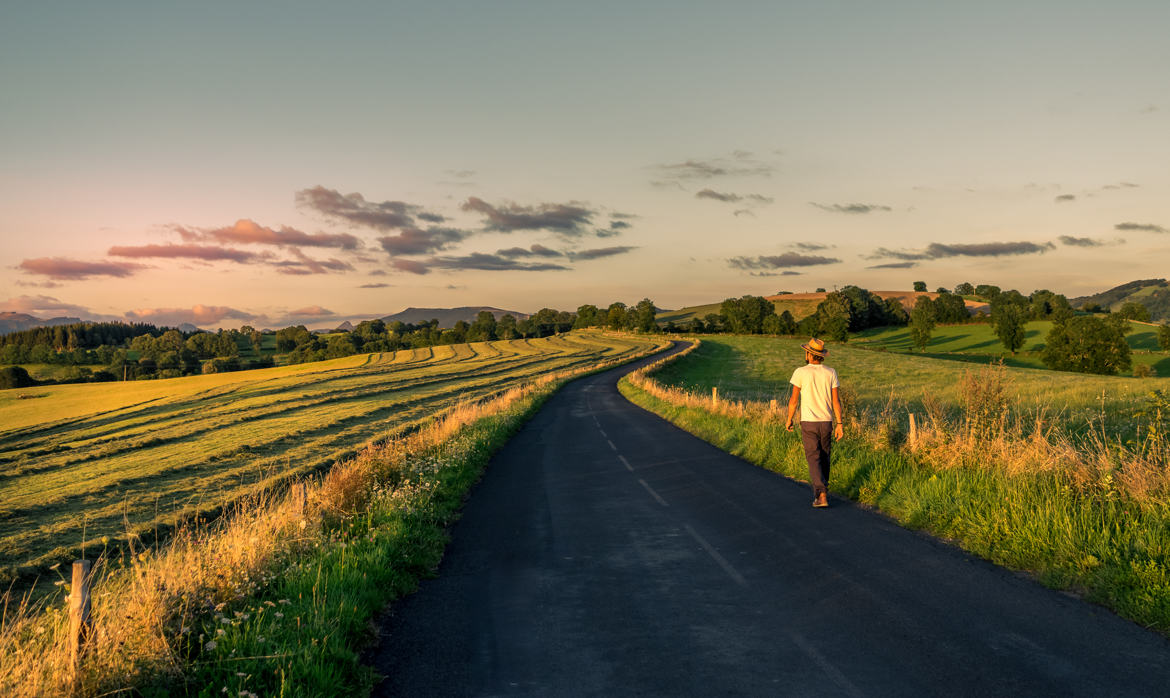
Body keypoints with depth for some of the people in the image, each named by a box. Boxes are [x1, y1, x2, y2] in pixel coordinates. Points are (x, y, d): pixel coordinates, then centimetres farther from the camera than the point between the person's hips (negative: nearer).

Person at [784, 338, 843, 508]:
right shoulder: (831, 373, 0)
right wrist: (839, 424, 1)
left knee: (813, 459, -3)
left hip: (808, 423, -3)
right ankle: (821, 489, 28)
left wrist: (789, 420, 6)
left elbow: (794, 400, -7)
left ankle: (822, 495, -17)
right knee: (824, 457, 18)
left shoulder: (800, 372, -10)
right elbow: (836, 400, -2)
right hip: (826, 422, 3)